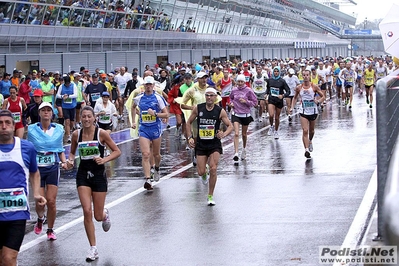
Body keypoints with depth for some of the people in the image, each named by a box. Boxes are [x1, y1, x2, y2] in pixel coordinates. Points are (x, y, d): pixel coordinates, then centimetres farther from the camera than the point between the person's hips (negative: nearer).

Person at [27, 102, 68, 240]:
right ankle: (40, 219, 31)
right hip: (37, 168, -1)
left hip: (53, 168, 1)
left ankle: (50, 230, 15)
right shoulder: (31, 129, 0)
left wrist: (64, 162, -3)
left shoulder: (58, 129, 4)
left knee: (51, 201, -4)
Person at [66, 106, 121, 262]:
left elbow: (117, 151, -5)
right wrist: (71, 161, -8)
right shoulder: (76, 134, -2)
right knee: (87, 211, -11)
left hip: (99, 174, -2)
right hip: (83, 174, 2)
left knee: (98, 216, 3)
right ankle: (93, 249, 0)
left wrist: (104, 160, -21)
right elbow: (72, 152, 14)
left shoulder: (101, 133, -10)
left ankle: (105, 214, 44)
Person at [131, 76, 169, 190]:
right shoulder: (138, 98, 3)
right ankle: (148, 180, -18)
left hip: (155, 128, -1)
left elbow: (166, 114, -4)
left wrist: (155, 114, -20)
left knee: (156, 154, 13)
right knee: (145, 155, -13)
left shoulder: (158, 97, -5)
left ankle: (157, 169, 46)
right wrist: (133, 121, 21)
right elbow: (133, 107, 26)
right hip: (143, 129, 1)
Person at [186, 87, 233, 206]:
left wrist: (224, 134, -20)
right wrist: (190, 137, -1)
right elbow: (188, 123, 9)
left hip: (215, 144, -1)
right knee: (201, 172, -1)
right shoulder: (198, 108, -3)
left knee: (213, 169, -14)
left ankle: (210, 196, 2)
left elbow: (230, 126, 0)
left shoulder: (220, 111, -6)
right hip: (201, 144, 1)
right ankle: (205, 171, 41)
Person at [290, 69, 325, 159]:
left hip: (313, 111, 1)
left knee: (311, 130, 17)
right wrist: (292, 107, 2)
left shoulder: (314, 87, -7)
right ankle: (306, 150, -15)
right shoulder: (299, 88, -3)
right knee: (305, 131, -13)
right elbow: (295, 98, 13)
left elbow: (323, 96, -1)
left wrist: (318, 101, -20)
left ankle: (310, 141, 48)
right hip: (303, 111, 0)